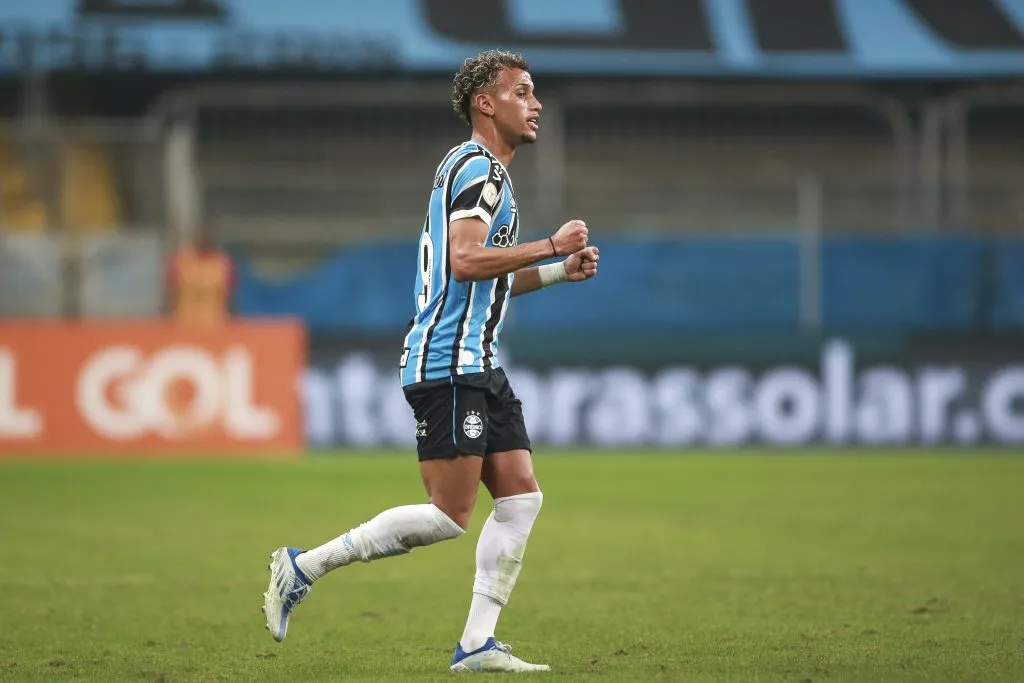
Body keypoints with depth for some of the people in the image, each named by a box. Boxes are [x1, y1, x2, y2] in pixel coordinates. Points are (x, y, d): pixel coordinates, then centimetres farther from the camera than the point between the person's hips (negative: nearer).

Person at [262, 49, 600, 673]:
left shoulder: (488, 173, 22)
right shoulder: (476, 167, -10)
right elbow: (464, 261, -24)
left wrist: (560, 272, 18)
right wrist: (551, 246, -18)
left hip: (478, 367, 10)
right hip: (447, 363, -10)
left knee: (522, 498, 2)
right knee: (451, 515, -12)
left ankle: (477, 644, 1)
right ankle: (305, 567, -4)